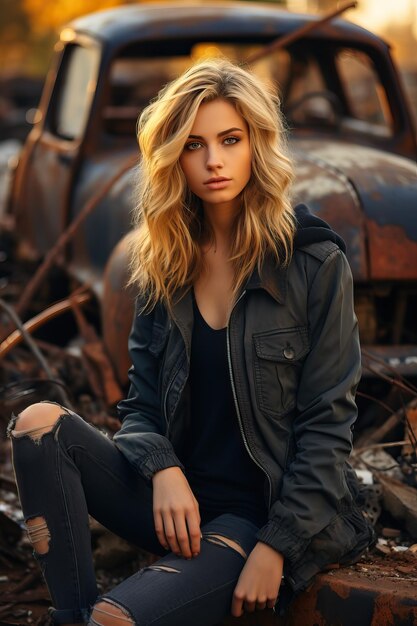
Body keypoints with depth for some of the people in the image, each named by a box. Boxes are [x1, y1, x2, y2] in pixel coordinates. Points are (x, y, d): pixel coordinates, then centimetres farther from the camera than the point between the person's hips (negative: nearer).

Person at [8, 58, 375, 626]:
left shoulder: (315, 263, -6)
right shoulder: (162, 263, 7)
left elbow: (327, 423, -8)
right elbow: (141, 402, 7)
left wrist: (276, 547, -15)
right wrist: (163, 469, -16)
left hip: (278, 510, -5)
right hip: (177, 497, 5)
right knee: (39, 424, -20)